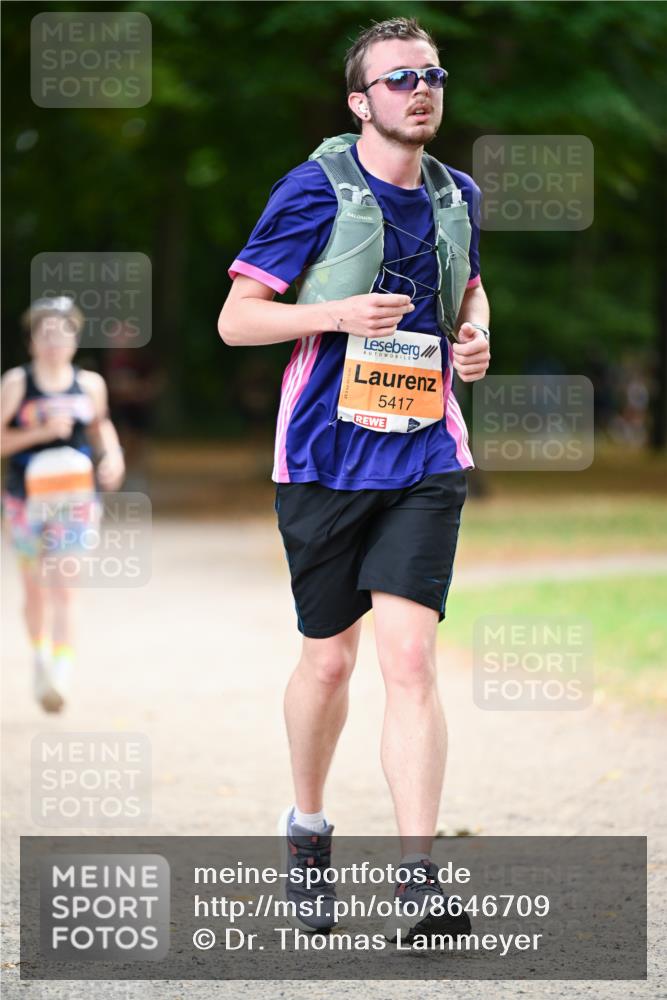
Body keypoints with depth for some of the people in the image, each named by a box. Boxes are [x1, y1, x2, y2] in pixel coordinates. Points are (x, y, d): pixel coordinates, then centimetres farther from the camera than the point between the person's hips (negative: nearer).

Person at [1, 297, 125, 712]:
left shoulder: (90, 384, 2)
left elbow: (101, 423, 21)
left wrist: (113, 454, 3)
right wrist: (41, 431, -20)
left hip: (74, 497, 0)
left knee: (61, 586, -12)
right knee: (35, 588, 13)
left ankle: (62, 672, -17)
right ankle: (40, 655, 37)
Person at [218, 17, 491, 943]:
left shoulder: (456, 196, 9)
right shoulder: (315, 191, -6)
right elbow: (235, 319, -4)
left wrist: (475, 335, 6)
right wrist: (336, 313, -20)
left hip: (425, 460, 2)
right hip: (325, 457, -2)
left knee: (411, 658, -11)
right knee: (329, 658, 9)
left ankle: (418, 879, -16)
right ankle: (306, 826, 35)